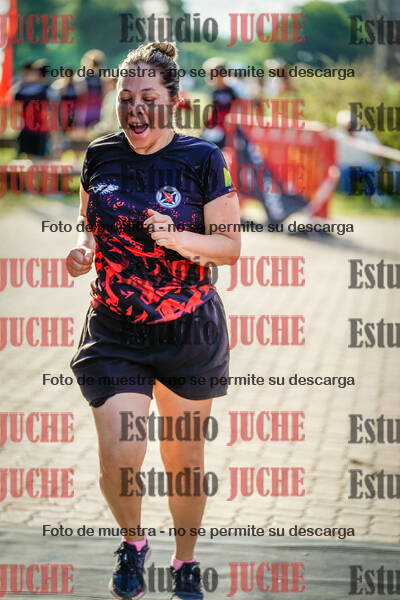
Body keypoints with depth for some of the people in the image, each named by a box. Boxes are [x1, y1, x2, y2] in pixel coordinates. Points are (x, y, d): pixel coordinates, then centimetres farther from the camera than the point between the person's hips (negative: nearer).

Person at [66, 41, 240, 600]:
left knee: (184, 457, 12)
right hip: (114, 332, 1)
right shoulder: (100, 155, 1)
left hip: (189, 333, -1)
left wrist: (178, 238, -24)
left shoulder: (201, 160, -7)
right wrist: (84, 252, -7)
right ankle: (132, 542, 20)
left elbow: (230, 245, -5)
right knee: (119, 457, -12)